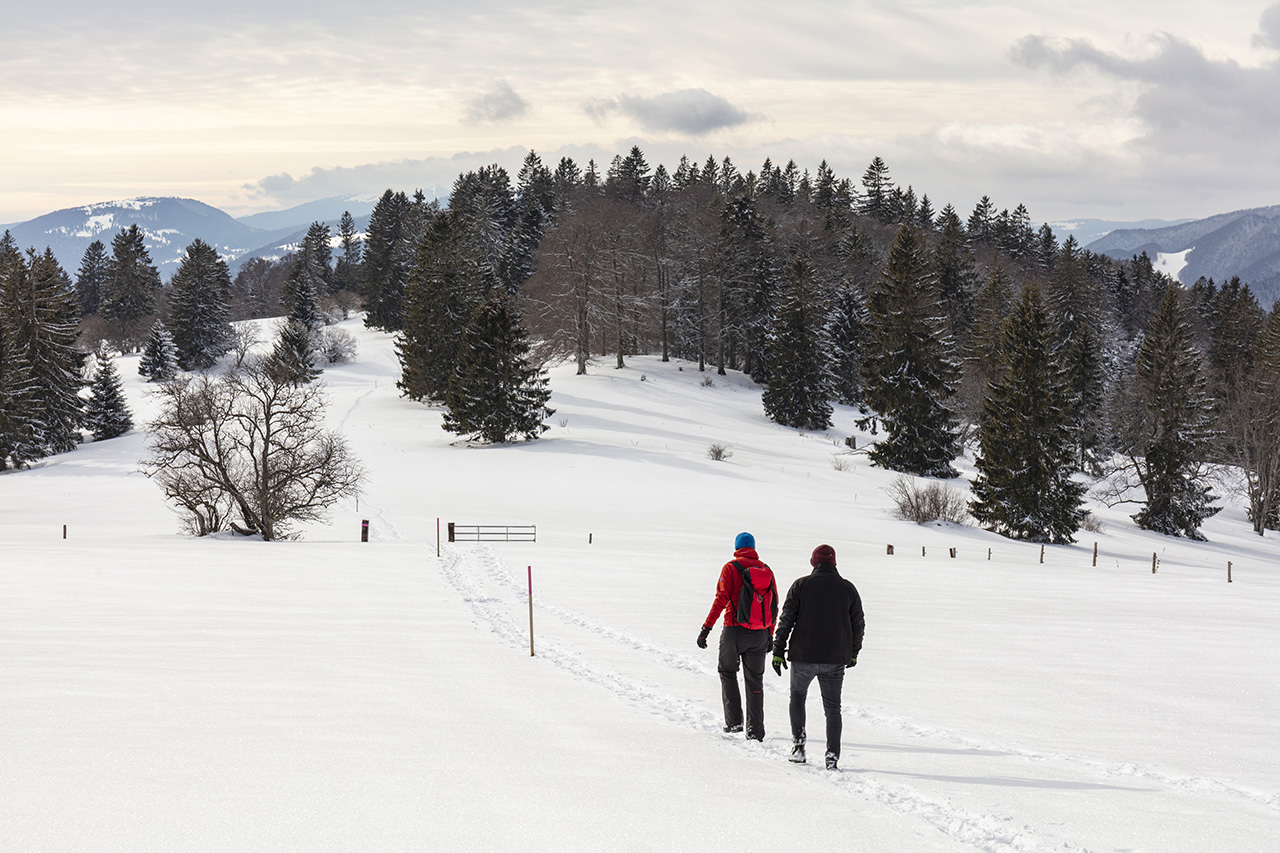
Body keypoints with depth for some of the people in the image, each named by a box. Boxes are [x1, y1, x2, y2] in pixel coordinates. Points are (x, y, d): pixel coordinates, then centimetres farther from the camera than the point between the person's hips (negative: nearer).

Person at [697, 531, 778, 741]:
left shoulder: (731, 568, -5)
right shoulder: (767, 570, 9)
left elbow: (721, 599, -14)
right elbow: (774, 606, 11)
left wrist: (706, 628, -13)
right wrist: (770, 636, 20)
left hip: (735, 631, -3)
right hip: (759, 635, 3)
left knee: (727, 672, 17)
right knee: (754, 681, 10)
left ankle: (734, 720, 7)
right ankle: (755, 731, 6)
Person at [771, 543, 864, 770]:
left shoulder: (801, 585, -3)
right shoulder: (847, 588, 3)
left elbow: (786, 620, -4)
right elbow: (858, 624, 8)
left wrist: (778, 651, 2)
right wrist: (853, 653, 21)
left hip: (804, 657, -1)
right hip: (836, 660, 1)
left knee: (797, 696, 21)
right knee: (833, 707, 11)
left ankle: (798, 744, 10)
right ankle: (832, 755, 2)